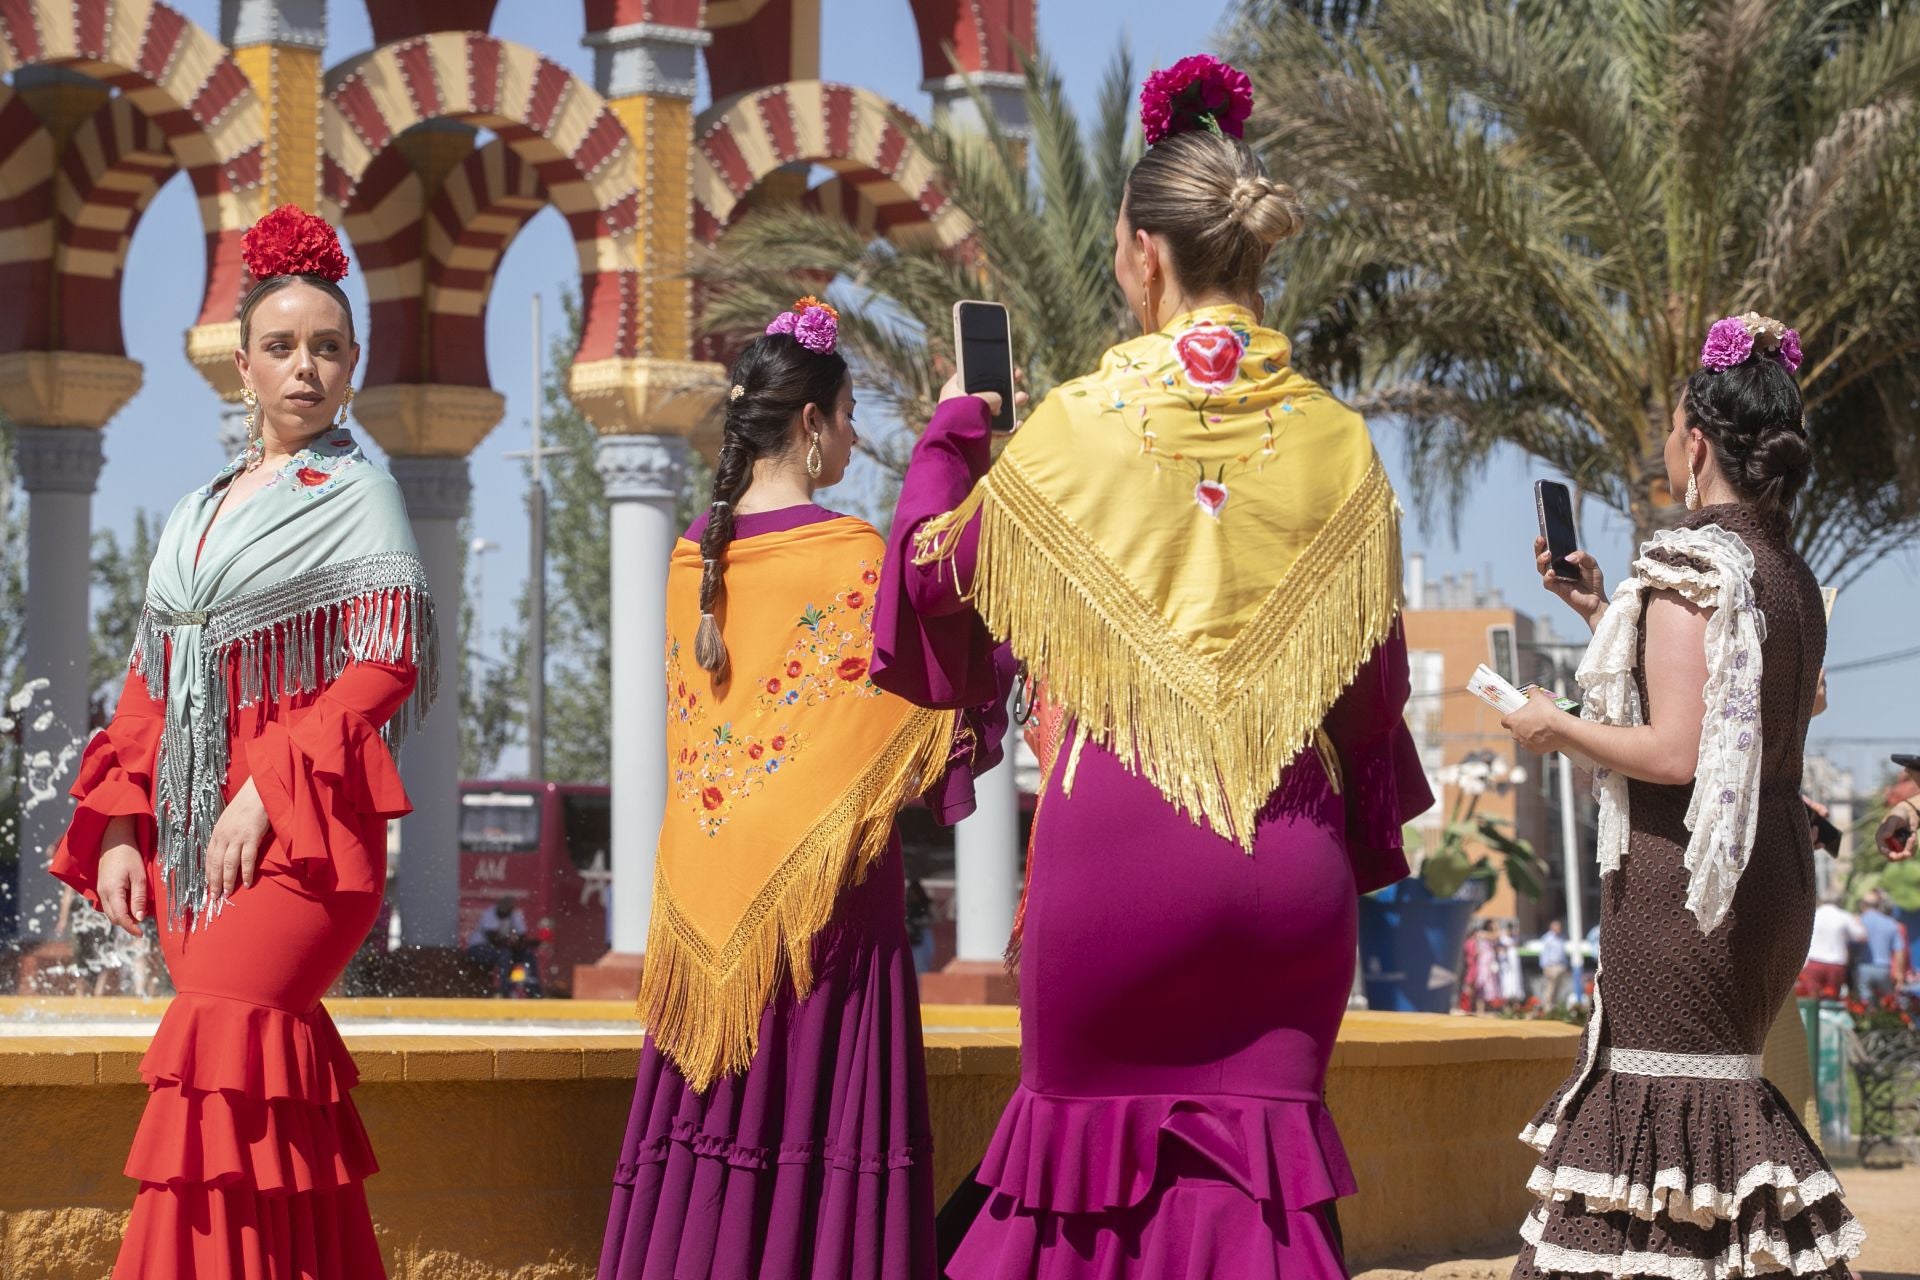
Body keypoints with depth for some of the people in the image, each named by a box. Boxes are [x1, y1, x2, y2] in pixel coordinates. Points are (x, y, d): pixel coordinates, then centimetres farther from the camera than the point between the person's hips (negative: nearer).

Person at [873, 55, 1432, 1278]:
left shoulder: (1081, 421, -6)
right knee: (1265, 1160, 7)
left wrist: (951, 434, 20)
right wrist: (1364, 845, 16)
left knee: (1090, 1136, 10)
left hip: (1117, 839, -2)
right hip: (1290, 851, 2)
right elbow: (1373, 680, 5)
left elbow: (937, 581, 5)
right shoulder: (1336, 438, 1)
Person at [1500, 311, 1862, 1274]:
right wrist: (1601, 613, 22)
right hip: (1774, 864, 9)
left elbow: (1675, 752, -20)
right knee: (1713, 1089, 16)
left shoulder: (1691, 565, -14)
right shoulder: (1791, 575, 13)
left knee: (1671, 1096, -4)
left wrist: (1558, 729, -5)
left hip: (1683, 870, -9)